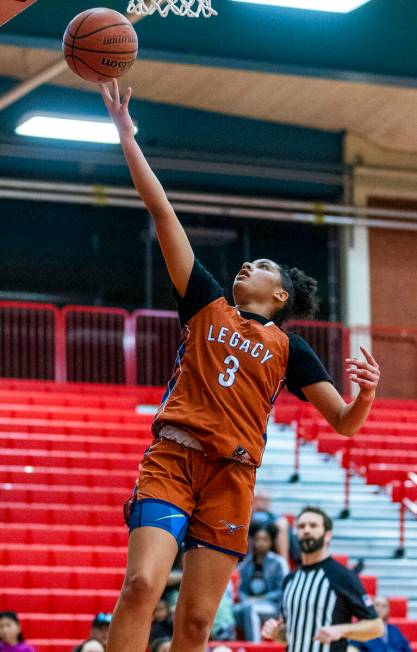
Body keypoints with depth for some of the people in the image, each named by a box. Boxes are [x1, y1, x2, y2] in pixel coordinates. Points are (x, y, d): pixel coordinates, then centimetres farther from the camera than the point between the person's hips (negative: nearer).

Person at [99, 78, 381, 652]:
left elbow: (346, 422, 11)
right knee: (142, 584, -21)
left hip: (231, 476, 1)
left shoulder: (289, 350, 15)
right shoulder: (207, 305, 15)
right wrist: (125, 132, 8)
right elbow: (162, 211, 11)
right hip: (172, 457, -1)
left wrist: (367, 393, -12)